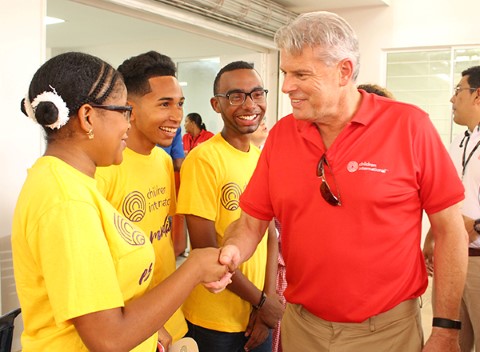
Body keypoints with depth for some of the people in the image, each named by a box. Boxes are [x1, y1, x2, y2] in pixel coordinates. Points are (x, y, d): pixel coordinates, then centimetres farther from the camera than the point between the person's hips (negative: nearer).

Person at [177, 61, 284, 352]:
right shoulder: (203, 159, -17)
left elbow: (269, 234, 5)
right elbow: (205, 249, -17)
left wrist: (268, 298, -5)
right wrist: (261, 300, -11)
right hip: (214, 322, -5)